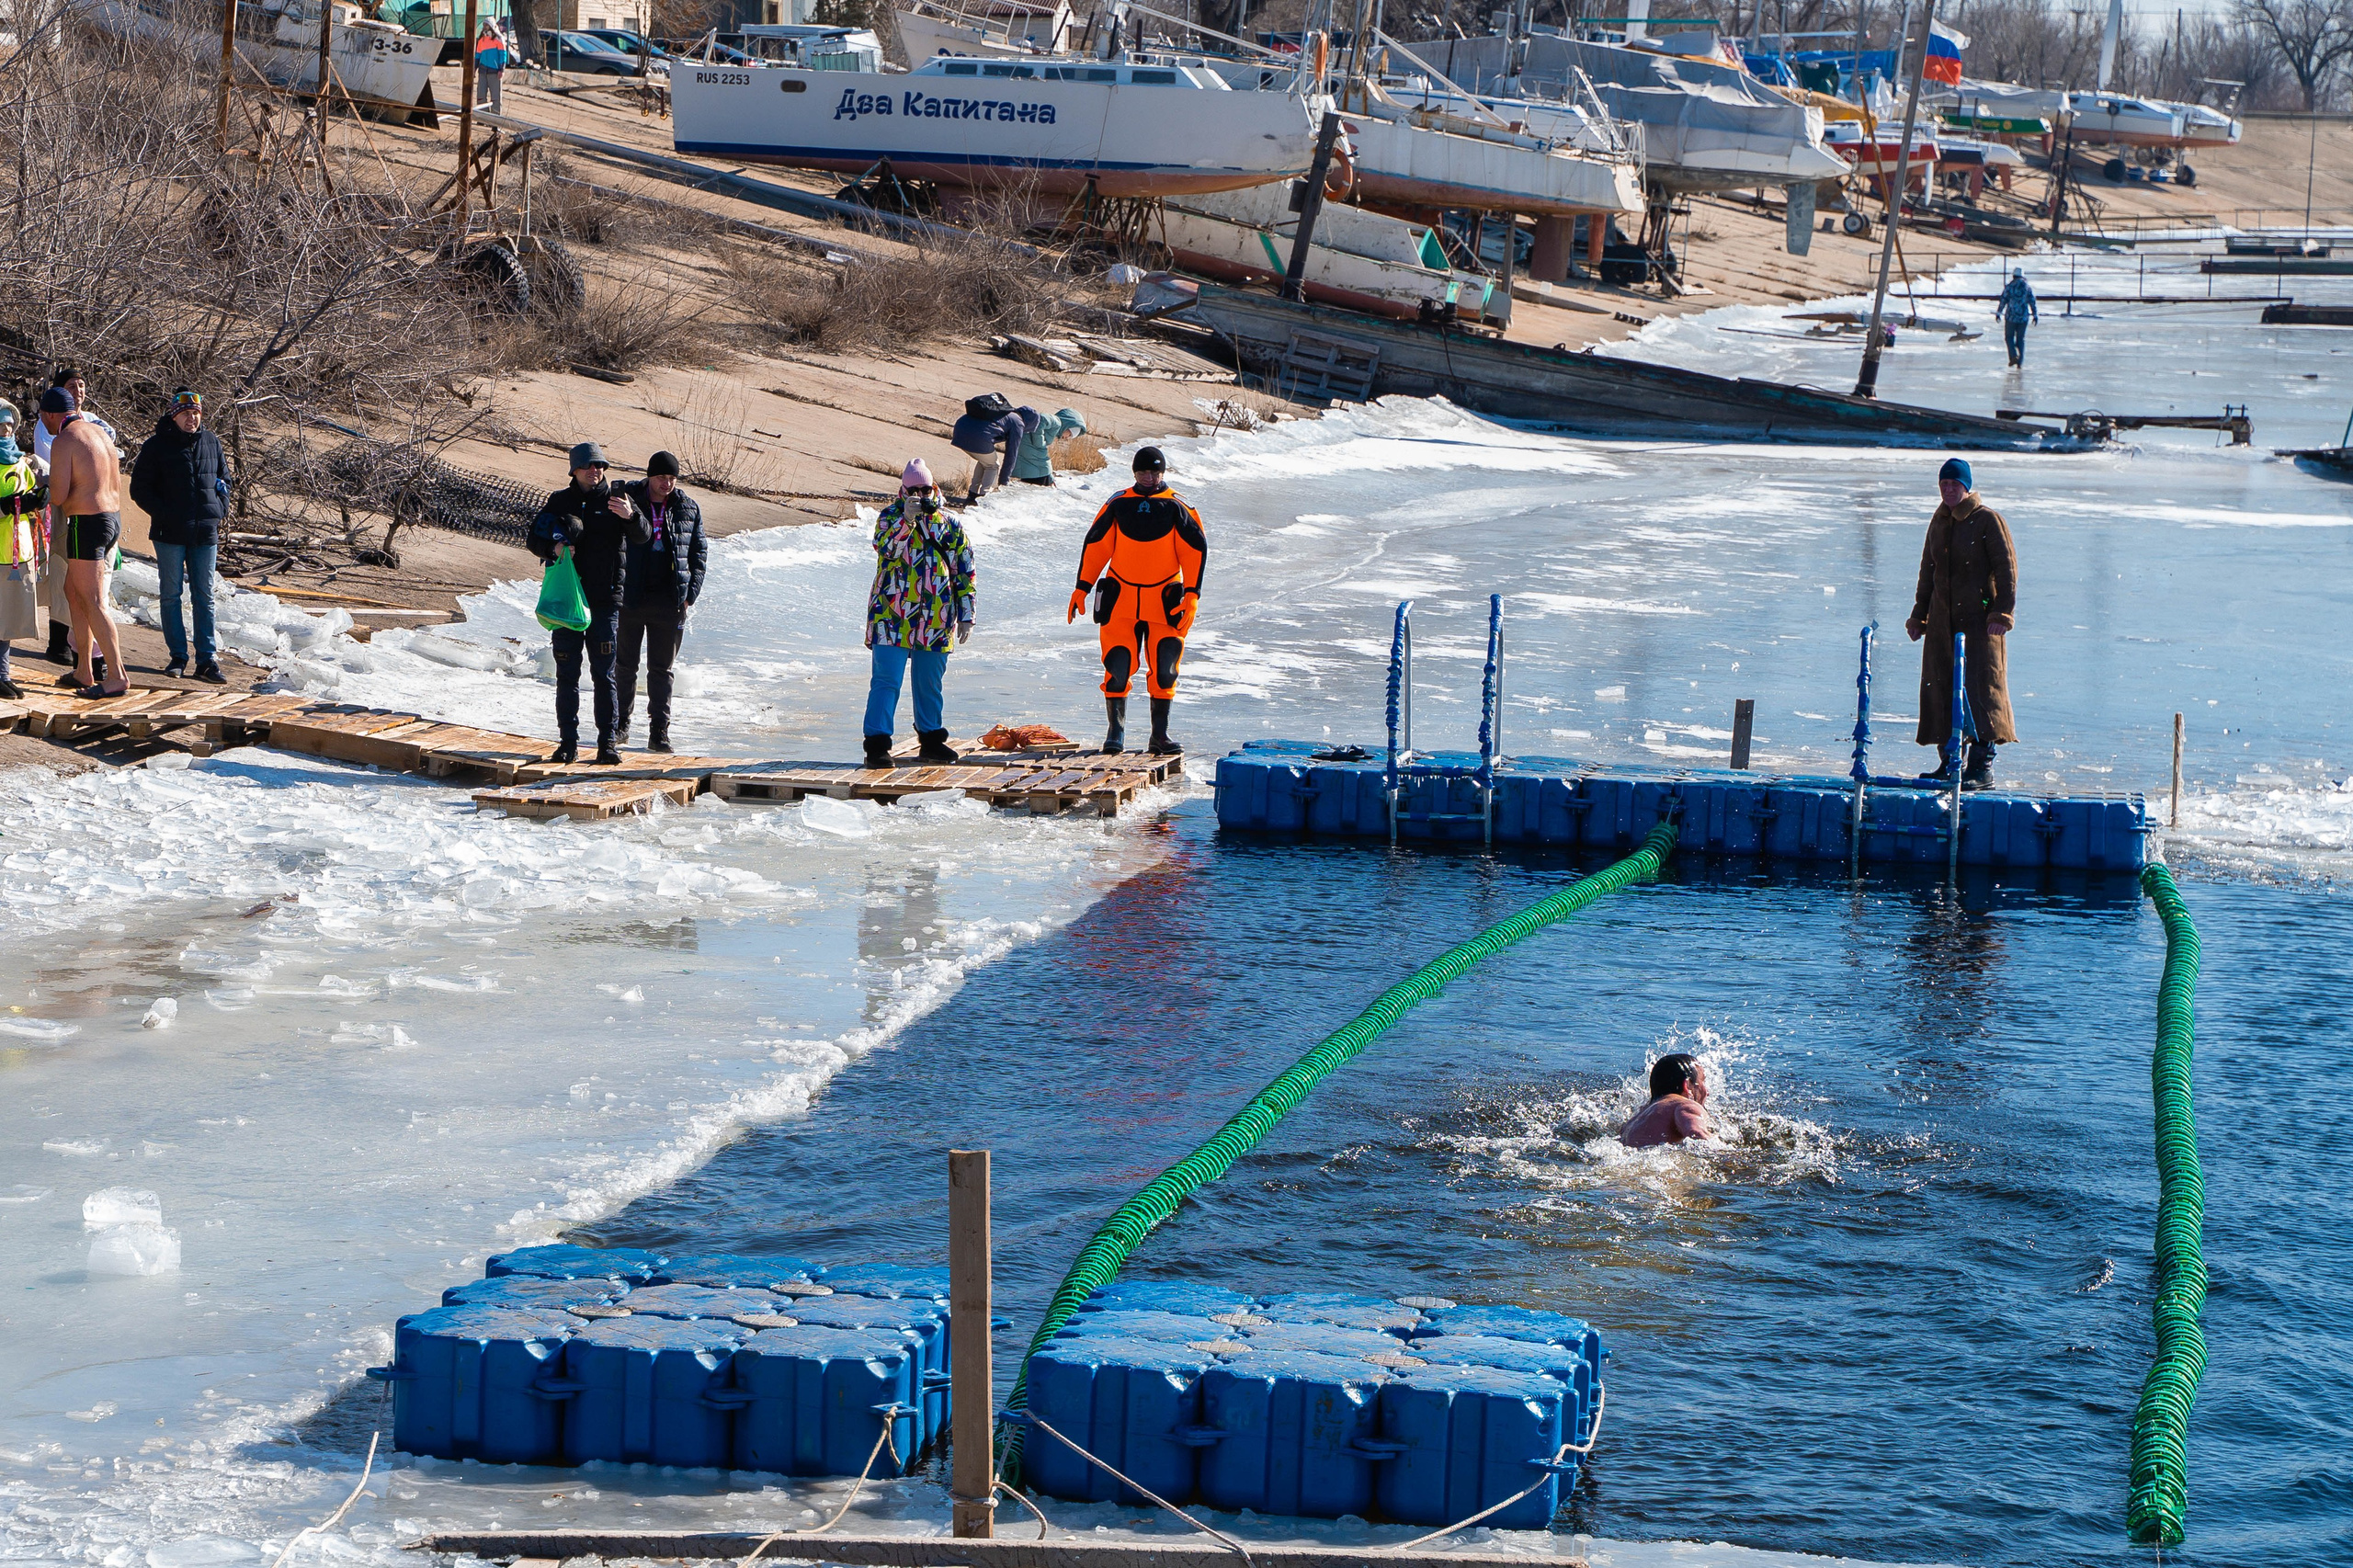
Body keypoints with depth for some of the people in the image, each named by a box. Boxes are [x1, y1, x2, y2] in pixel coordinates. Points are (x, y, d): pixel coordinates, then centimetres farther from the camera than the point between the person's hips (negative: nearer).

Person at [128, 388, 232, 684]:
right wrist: (164, 514, -11)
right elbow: (140, 488, -1)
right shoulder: (157, 445, -3)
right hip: (170, 533, -3)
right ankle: (178, 656, 9)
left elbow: (224, 480, 22)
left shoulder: (211, 443, 9)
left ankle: (207, 660, 3)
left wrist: (219, 510, 5)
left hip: (205, 532, 3)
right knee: (171, 595, 2)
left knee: (204, 597, 3)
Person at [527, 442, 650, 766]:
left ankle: (608, 742, 0)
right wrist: (553, 547, -12)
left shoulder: (615, 499, 3)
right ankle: (568, 742, 7)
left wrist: (631, 516, -34)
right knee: (567, 674, 3)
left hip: (605, 600, -2)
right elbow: (534, 539, 11)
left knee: (604, 674, -3)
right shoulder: (559, 501, 9)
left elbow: (643, 535, -11)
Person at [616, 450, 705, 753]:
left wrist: (691, 592, 0)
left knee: (661, 668, 2)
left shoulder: (688, 509, 4)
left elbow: (698, 553, 11)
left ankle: (659, 731, 4)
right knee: (625, 663, 9)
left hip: (669, 601, 1)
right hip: (630, 599, -1)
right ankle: (621, 724, 21)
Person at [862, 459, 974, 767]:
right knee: (886, 680, -9)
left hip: (935, 621, 3)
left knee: (929, 683, 13)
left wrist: (966, 615, 9)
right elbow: (885, 547, -18)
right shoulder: (891, 516, 2)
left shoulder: (950, 526, 10)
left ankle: (931, 740, 26)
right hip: (892, 615, -3)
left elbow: (964, 574, 13)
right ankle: (877, 744, -9)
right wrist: (907, 519, -29)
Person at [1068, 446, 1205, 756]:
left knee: (1164, 669, -3)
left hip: (1165, 602, 0)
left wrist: (1191, 595, -9)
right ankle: (1115, 733, 2)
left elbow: (1196, 550, 1)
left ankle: (1159, 736, 8)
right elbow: (1095, 546, 8)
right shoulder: (1118, 506, 4)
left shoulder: (1177, 509, 1)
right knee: (1117, 666, -7)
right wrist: (1081, 589, 3)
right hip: (1120, 601, 0)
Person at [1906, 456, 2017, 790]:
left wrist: (2001, 613, -15)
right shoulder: (1939, 521, 14)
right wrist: (1918, 616, 19)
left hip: (1980, 619, -7)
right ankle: (1949, 762, 13)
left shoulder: (1988, 520, -6)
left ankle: (1982, 765, -10)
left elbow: (2007, 569, -8)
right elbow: (1928, 572, 22)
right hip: (1942, 619, 7)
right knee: (1941, 687, 5)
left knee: (1981, 685, -10)